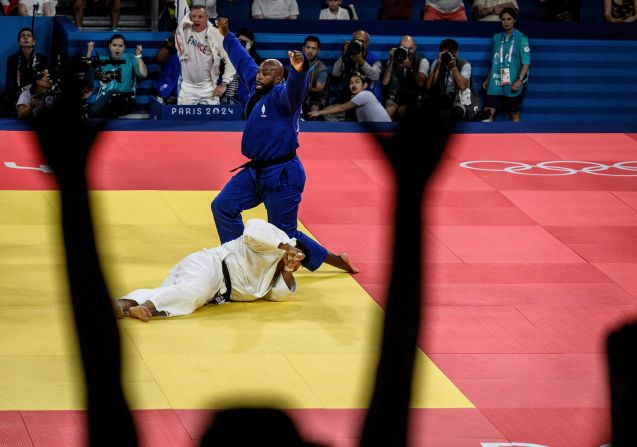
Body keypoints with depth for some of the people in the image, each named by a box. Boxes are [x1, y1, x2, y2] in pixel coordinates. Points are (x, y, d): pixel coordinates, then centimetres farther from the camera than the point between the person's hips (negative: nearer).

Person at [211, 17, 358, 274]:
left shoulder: (282, 95, -16)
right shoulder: (256, 89, 7)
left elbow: (296, 88, -40)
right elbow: (242, 60, 22)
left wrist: (299, 71, -62)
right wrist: (226, 36, 32)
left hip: (282, 176, -9)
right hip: (256, 172, 9)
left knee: (284, 236, -3)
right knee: (223, 206, 9)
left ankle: (335, 260, 15)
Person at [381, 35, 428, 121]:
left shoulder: (422, 61, 6)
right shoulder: (394, 60, 13)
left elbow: (420, 83, -11)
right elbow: (385, 82, 0)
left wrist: (410, 67, -24)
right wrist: (391, 62, -8)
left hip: (413, 97, -2)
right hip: (394, 96, 2)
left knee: (402, 110, -35)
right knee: (389, 110, -32)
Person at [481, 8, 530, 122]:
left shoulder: (521, 38, -5)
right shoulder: (497, 38, 11)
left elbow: (526, 62, -9)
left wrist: (519, 80, -19)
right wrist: (488, 79, 15)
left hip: (513, 84, -4)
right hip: (496, 83, 4)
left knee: (514, 114, 6)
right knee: (488, 111, -5)